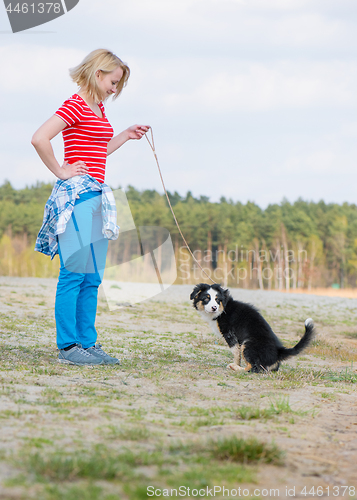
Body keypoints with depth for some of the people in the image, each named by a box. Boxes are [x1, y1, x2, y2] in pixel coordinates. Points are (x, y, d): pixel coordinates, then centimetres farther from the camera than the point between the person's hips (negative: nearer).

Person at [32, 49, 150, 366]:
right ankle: (68, 346, -4)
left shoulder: (98, 108, 18)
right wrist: (61, 172, -13)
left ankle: (87, 343, 14)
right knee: (74, 273, -8)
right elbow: (39, 139, -20)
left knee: (92, 278, 10)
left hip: (95, 196, 9)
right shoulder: (75, 105, -10)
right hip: (77, 195, -9)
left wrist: (126, 136, 26)